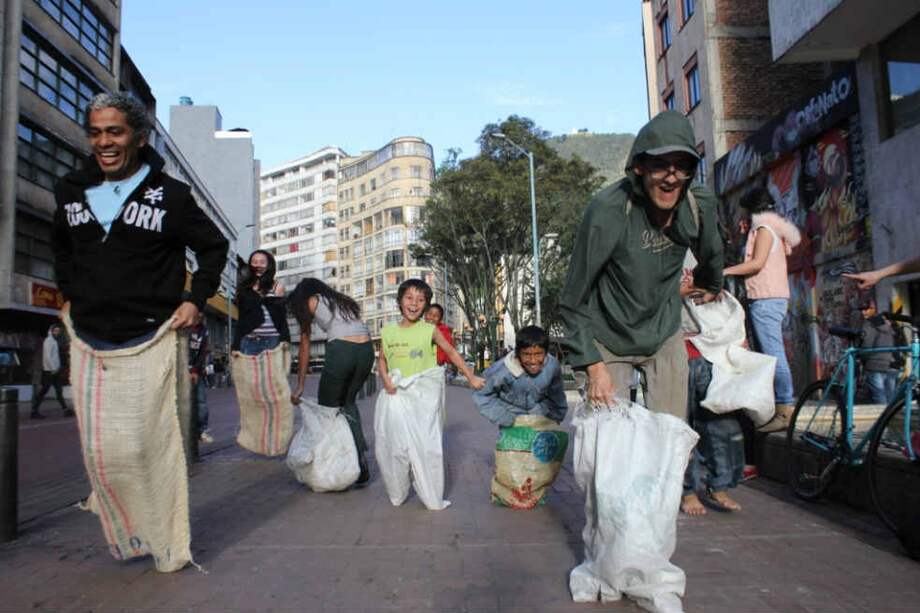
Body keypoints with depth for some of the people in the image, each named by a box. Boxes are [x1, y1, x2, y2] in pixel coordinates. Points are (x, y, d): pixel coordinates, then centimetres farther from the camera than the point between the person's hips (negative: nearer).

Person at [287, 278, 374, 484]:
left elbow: (305, 346, 14)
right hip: (366, 350, 5)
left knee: (327, 406, 12)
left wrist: (300, 386, 14)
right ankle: (360, 458, 12)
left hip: (341, 349, -5)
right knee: (348, 402, 24)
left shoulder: (311, 302, 18)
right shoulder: (345, 301, 32)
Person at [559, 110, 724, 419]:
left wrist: (711, 288, 31)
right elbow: (573, 302, -19)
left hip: (665, 337, 4)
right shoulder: (607, 210, -27)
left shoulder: (700, 204, -13)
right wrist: (594, 366, -21)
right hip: (608, 341, -4)